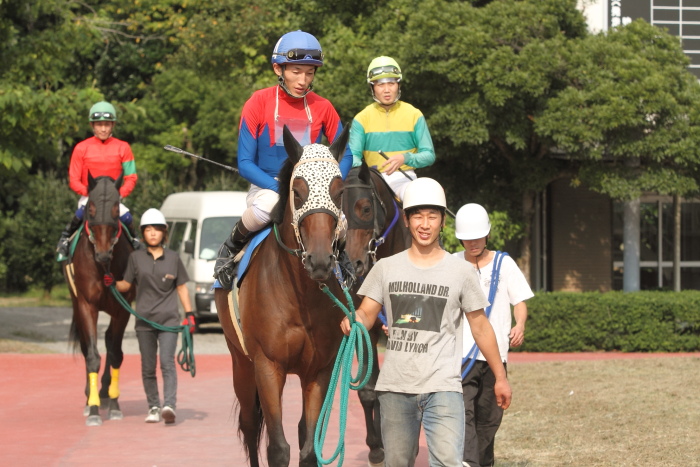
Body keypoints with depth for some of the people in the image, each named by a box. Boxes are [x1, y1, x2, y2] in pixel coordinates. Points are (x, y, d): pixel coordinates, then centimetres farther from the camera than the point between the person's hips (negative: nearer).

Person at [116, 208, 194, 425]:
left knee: (167, 362, -15)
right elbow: (126, 285, 8)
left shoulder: (173, 258, 6)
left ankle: (169, 405, -25)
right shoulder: (136, 258, 5)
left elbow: (181, 287, 10)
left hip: (168, 319, -1)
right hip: (144, 320, 1)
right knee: (148, 368, 5)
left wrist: (189, 313, 4)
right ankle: (153, 407, 15)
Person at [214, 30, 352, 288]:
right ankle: (232, 247, -7)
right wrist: (280, 188, -22)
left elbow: (345, 156, 9)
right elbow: (245, 163, -8)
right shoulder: (259, 102, -7)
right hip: (267, 187, -3)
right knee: (266, 205, -39)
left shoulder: (323, 108, 1)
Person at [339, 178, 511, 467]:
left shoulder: (460, 272, 4)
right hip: (395, 387, 2)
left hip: (443, 386, -2)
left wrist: (500, 377, 11)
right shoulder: (386, 269, 7)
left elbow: (480, 327, 10)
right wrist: (353, 321, -20)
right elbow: (366, 314, 5)